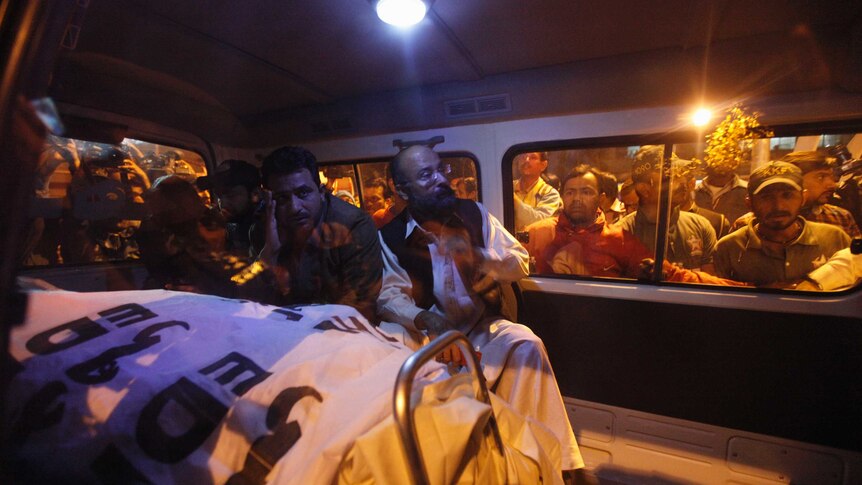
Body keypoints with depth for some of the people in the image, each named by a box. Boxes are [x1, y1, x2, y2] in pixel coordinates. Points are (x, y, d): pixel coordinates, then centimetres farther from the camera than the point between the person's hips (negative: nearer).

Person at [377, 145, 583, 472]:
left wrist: (478, 256, -21)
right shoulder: (390, 237, -4)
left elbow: (520, 264, -1)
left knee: (525, 344, -26)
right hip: (430, 333, -1)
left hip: (482, 327, 2)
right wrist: (423, 318, -35)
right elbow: (389, 297, -14)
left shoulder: (473, 213, 0)